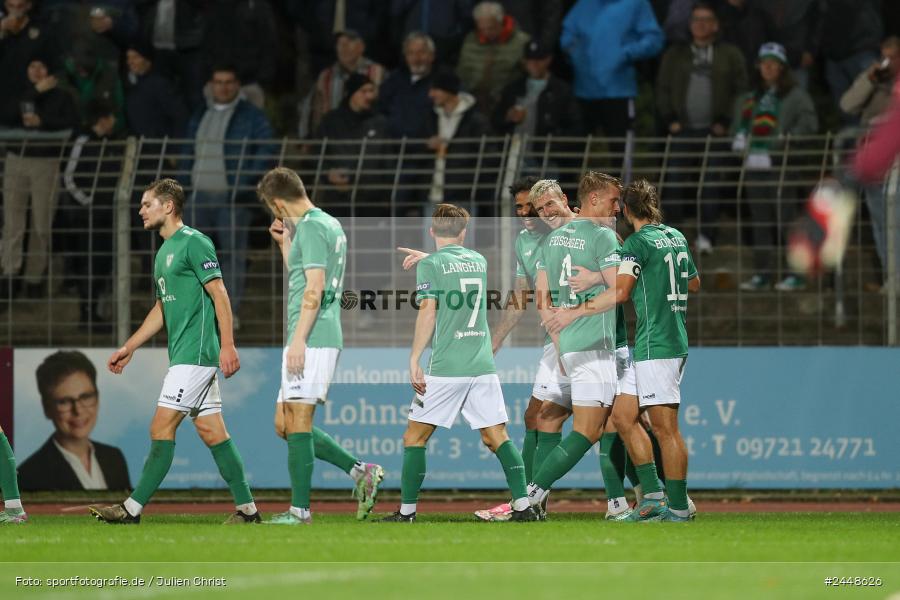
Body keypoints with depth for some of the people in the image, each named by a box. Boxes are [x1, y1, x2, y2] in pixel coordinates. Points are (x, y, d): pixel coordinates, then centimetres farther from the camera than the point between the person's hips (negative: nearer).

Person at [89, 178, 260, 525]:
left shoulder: (194, 243, -9)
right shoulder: (163, 253, 20)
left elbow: (220, 294, -14)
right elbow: (161, 309, 27)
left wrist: (227, 345, -21)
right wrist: (128, 349, 25)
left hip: (196, 354, -10)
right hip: (184, 355, 10)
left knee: (162, 428, -9)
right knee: (211, 431, 7)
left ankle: (134, 508, -9)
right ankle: (247, 509, 8)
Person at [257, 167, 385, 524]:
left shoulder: (312, 227, -10)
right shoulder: (329, 224, 20)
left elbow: (313, 289, -19)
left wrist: (298, 339, -21)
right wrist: (285, 242, 27)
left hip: (312, 339, -10)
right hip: (323, 338, 10)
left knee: (297, 422, -9)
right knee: (285, 425, 11)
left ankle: (300, 510, -9)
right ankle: (360, 472, 9)